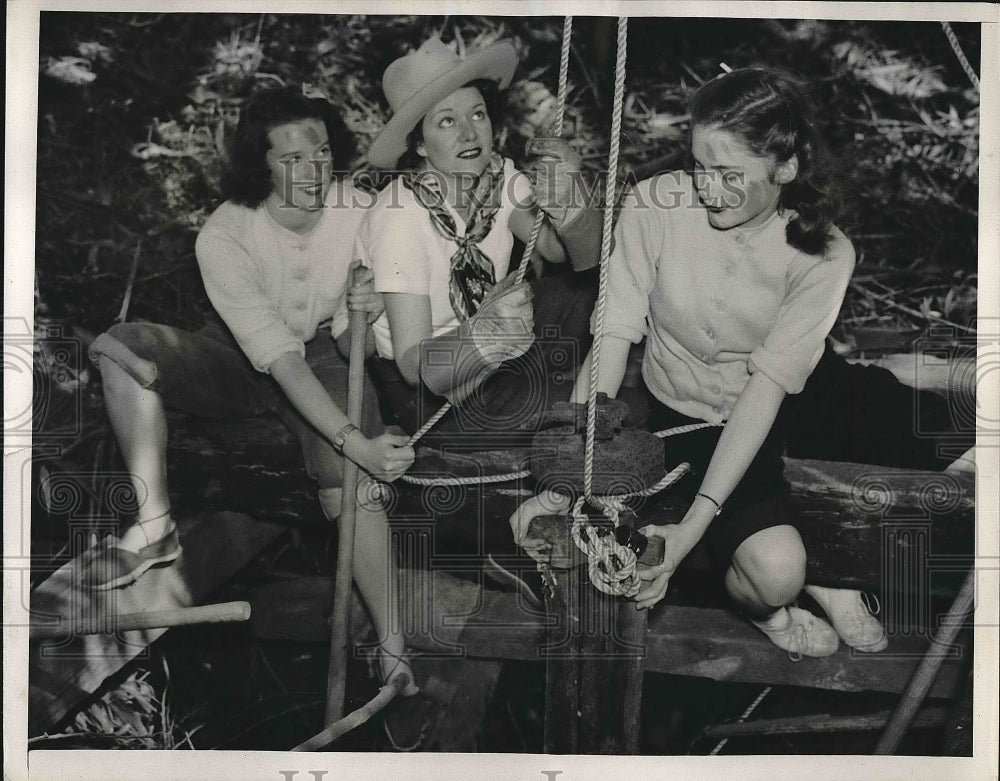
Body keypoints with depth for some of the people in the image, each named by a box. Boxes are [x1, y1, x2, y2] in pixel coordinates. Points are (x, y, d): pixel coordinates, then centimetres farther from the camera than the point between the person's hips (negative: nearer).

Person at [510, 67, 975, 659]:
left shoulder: (824, 254, -20)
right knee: (775, 571, -25)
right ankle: (760, 605, 17)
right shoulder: (656, 206, -23)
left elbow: (770, 383, -27)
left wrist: (694, 525, -34)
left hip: (796, 397, 3)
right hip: (691, 412, -2)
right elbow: (613, 337, -22)